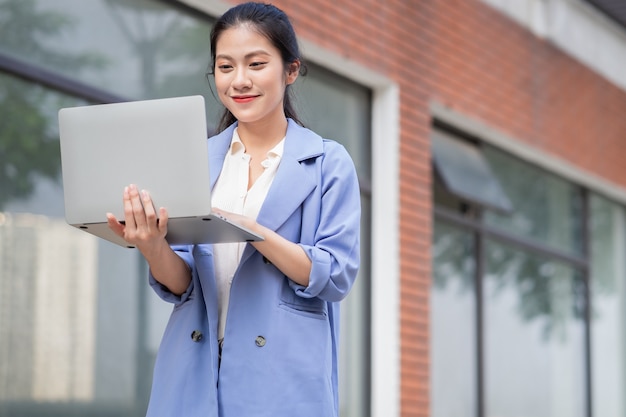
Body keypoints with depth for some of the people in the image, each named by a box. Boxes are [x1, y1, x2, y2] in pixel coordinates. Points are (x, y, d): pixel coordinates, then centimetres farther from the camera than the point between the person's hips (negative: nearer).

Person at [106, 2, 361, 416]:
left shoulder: (329, 162, 1)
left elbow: (337, 276, -7)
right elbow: (180, 285, 6)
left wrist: (250, 230, -20)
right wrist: (154, 249, -16)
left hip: (282, 381, -2)